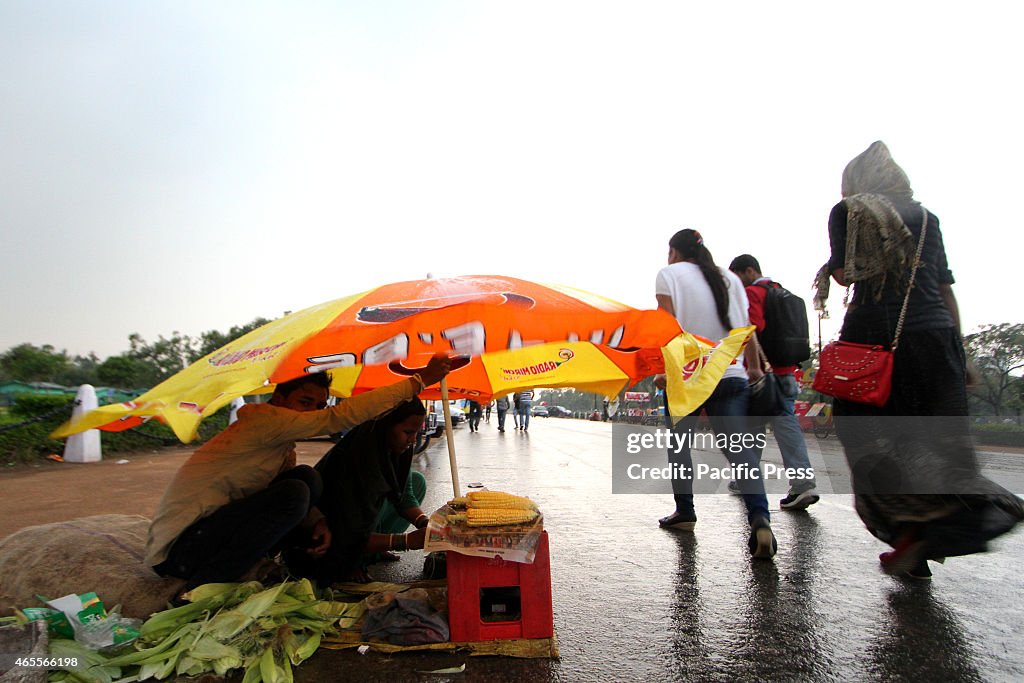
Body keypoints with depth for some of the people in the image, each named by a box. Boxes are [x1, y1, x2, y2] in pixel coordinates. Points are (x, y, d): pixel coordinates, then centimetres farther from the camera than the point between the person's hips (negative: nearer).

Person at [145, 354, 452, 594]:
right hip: (178, 548, -8)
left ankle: (247, 573, -1)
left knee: (307, 477, -3)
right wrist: (419, 381, -27)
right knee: (294, 492, -27)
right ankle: (199, 591, -15)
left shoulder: (284, 448, 12)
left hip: (212, 531, 9)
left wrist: (316, 521, -13)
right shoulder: (260, 417, -17)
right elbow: (340, 417, -26)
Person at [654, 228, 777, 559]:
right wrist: (754, 367, 23)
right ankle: (760, 518, -19)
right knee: (739, 447, -2)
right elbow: (746, 328, 14)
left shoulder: (669, 274, 4)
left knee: (679, 442, 13)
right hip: (731, 373, 4)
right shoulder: (729, 278, 16)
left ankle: (684, 511, 19)